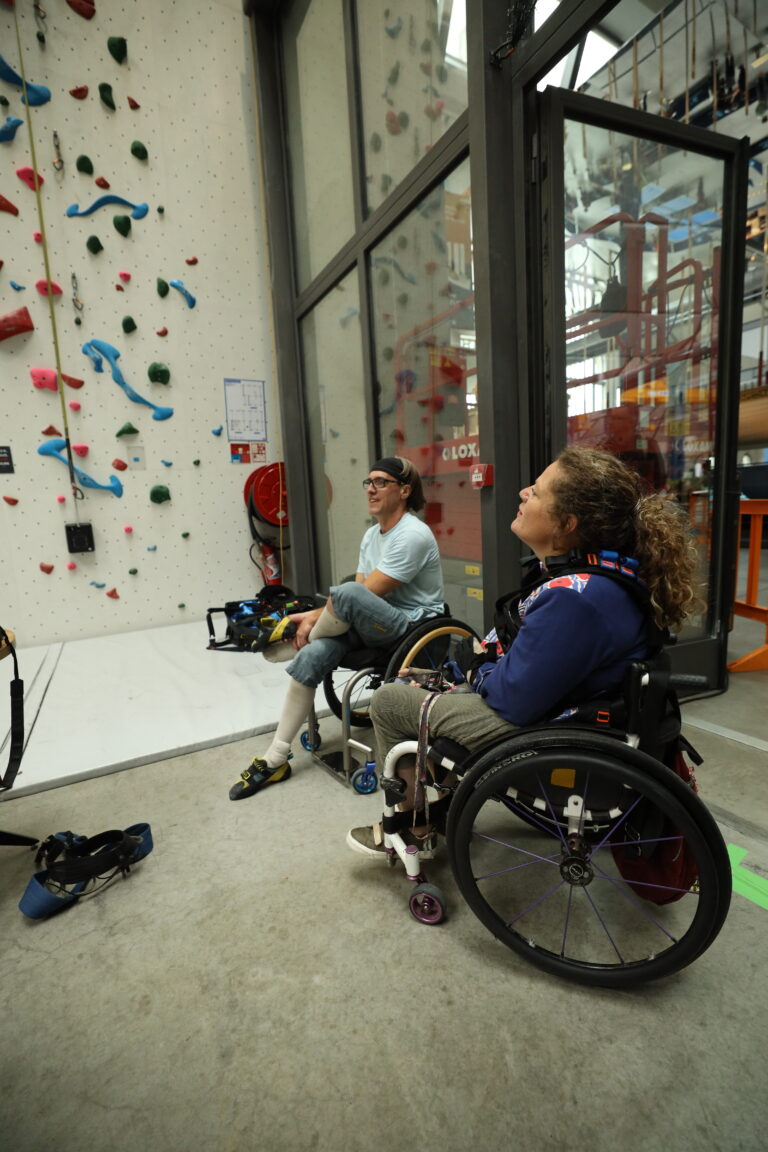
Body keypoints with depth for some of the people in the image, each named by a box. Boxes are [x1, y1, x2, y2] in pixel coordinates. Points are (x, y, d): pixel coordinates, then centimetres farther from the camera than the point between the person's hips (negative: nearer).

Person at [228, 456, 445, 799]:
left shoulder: (413, 535, -17)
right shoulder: (371, 534, 11)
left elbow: (364, 593, -20)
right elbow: (361, 594, 8)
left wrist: (312, 618, -13)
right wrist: (312, 617, -6)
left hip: (413, 627, -7)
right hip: (377, 625, 8)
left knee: (347, 594, -34)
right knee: (312, 656, -17)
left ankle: (301, 638, 1)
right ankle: (274, 760, -6)